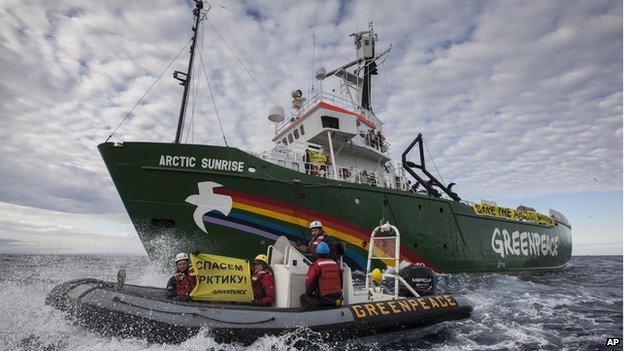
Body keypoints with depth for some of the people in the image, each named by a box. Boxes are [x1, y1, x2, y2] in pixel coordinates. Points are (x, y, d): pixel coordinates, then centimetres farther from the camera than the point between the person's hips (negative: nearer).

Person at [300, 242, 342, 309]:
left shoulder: (316, 265, -9)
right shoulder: (335, 264, 9)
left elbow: (309, 283, -9)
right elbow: (340, 281, 18)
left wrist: (308, 293, 10)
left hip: (324, 300, -6)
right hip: (337, 299, 6)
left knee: (303, 297, 13)